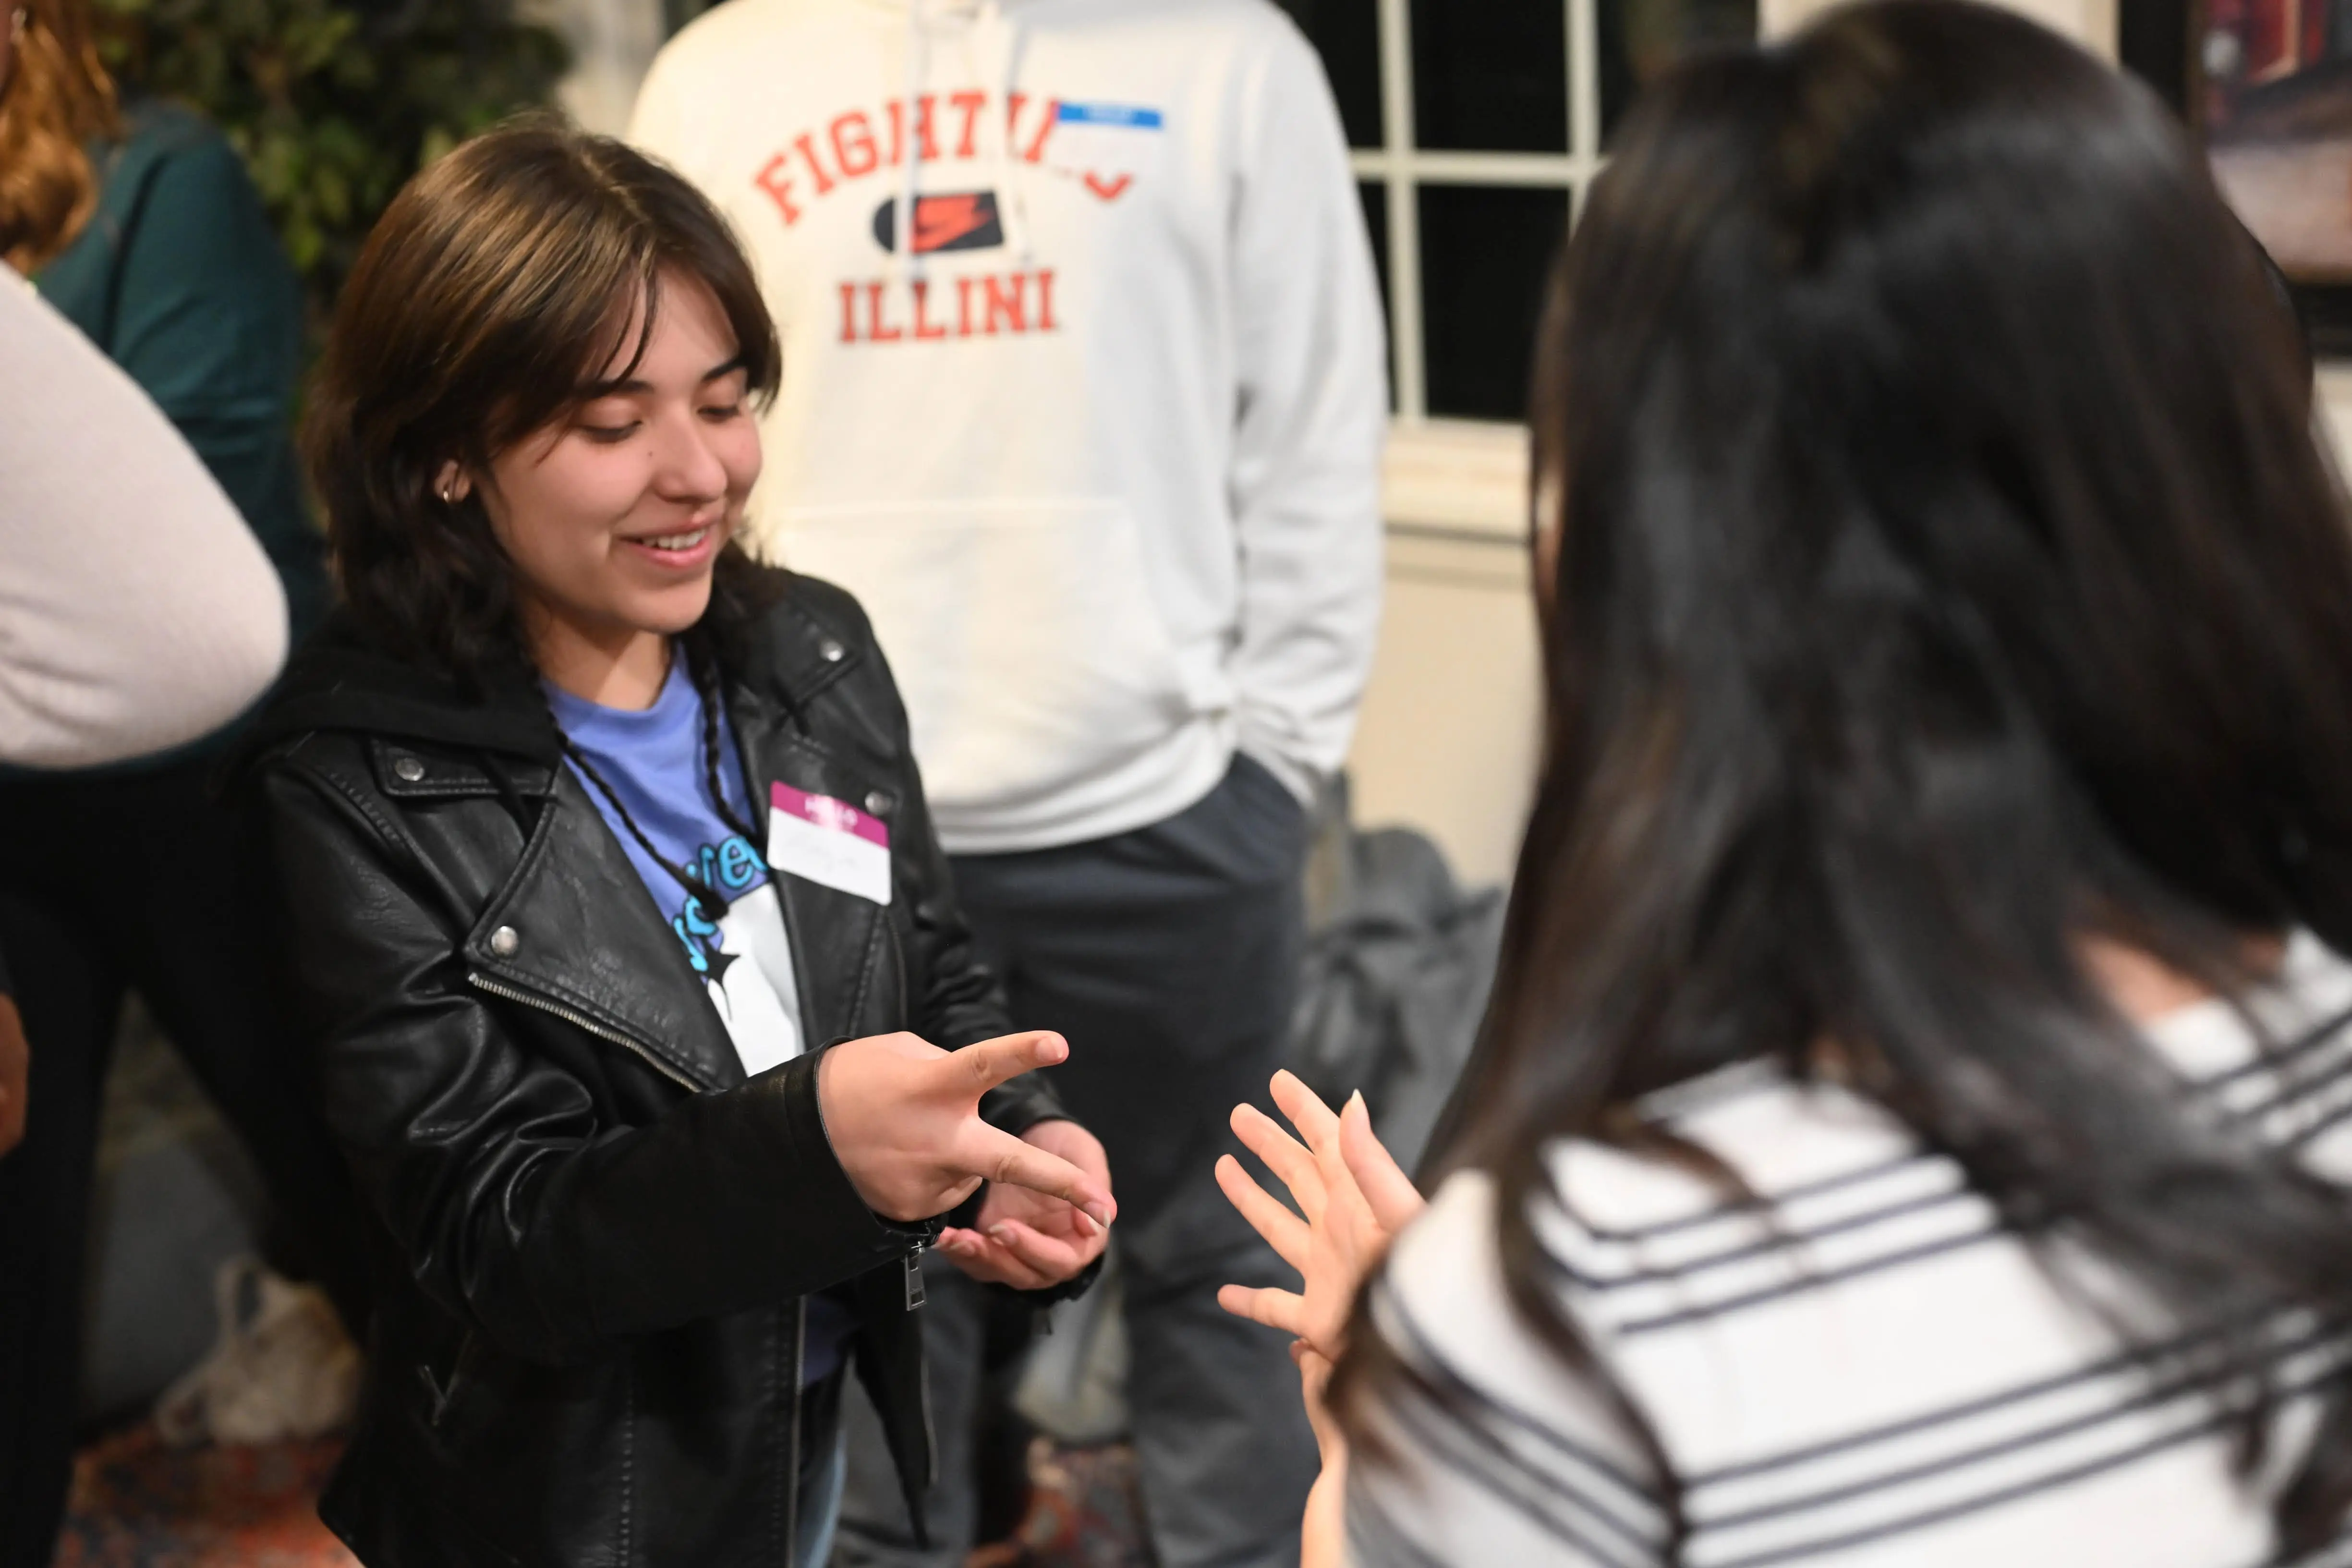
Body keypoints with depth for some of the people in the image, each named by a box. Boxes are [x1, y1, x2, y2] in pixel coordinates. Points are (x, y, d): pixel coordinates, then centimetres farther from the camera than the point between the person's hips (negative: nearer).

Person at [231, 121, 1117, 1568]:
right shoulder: (357, 785, -20)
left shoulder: (816, 653, -3)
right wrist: (806, 1142, -41)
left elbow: (941, 987, 6)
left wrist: (1020, 1152, -17)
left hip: (826, 1439, 5)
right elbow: (487, 1233, -23)